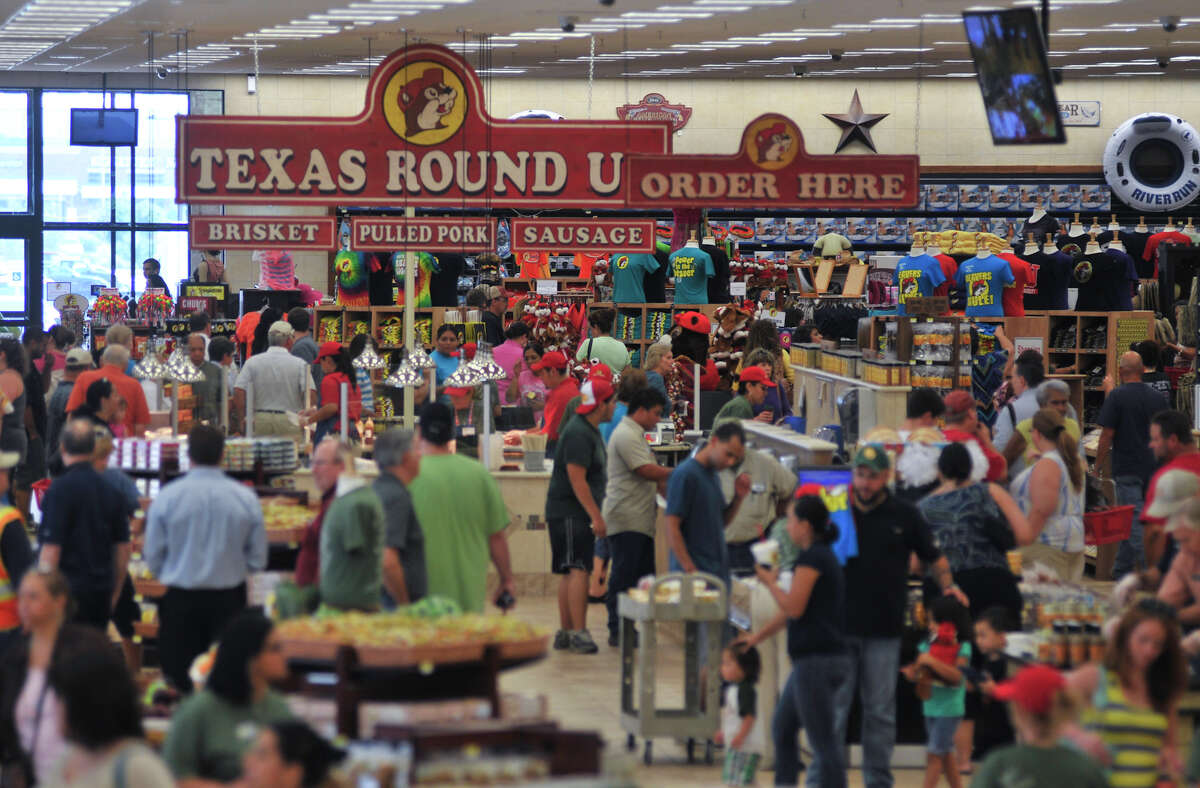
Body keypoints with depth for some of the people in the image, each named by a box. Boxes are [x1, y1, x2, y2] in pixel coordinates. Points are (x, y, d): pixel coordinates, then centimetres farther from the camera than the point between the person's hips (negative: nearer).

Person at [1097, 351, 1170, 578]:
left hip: (1127, 469, -5)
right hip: (1153, 469, 5)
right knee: (1131, 523, 15)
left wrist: (1098, 466, -3)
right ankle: (1121, 571, 21)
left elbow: (1107, 436, -12)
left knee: (1133, 522, -5)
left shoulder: (1117, 396, -10)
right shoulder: (1158, 397, 6)